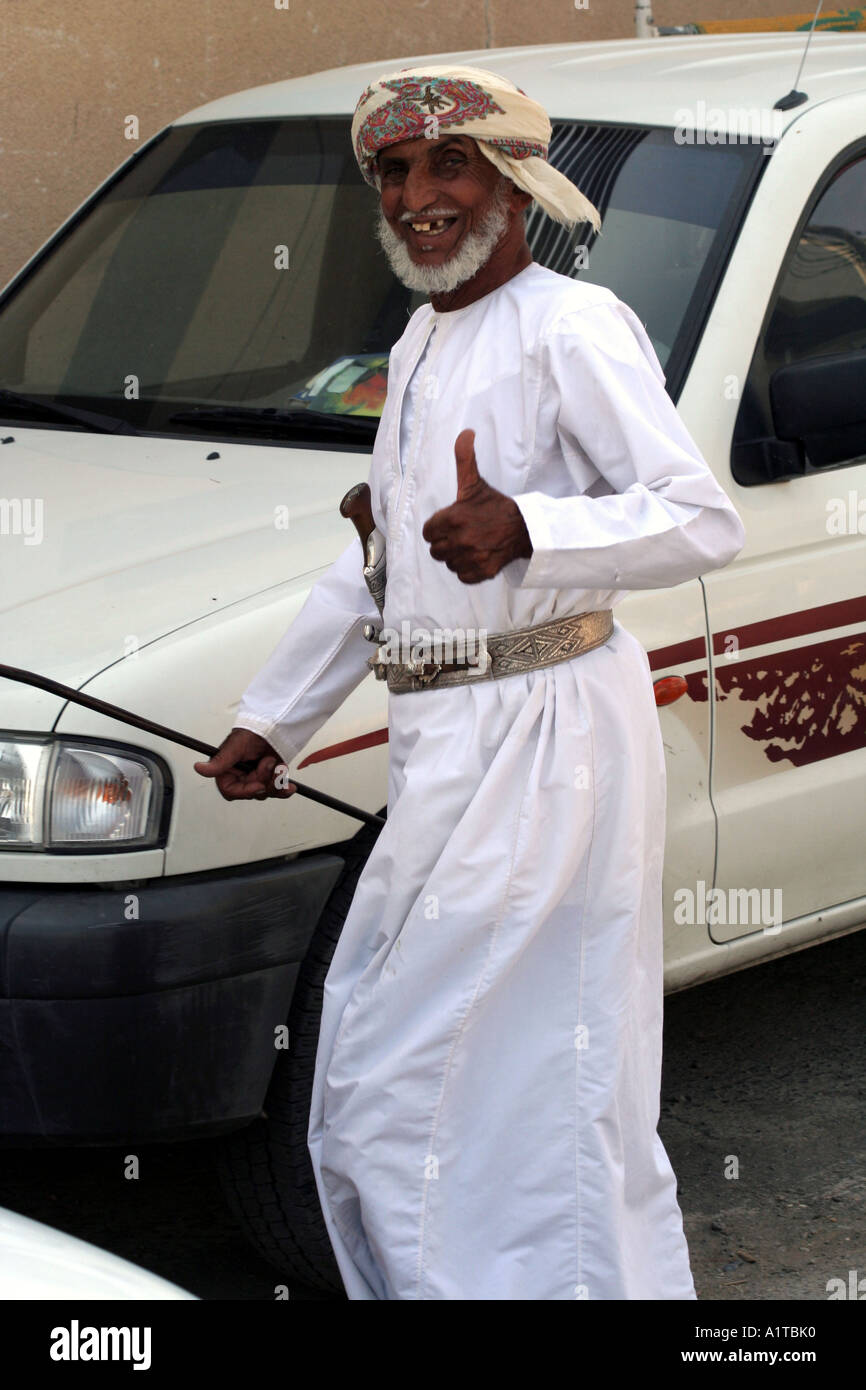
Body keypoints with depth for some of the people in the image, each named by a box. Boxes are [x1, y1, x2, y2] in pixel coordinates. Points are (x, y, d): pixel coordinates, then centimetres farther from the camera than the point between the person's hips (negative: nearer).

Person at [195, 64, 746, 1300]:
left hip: (544, 741, -10)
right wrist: (272, 718, 25)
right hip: (443, 740, 10)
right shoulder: (421, 343, 18)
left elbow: (705, 519, -20)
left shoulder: (571, 327, -11)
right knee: (373, 1082, 15)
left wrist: (526, 533, -35)